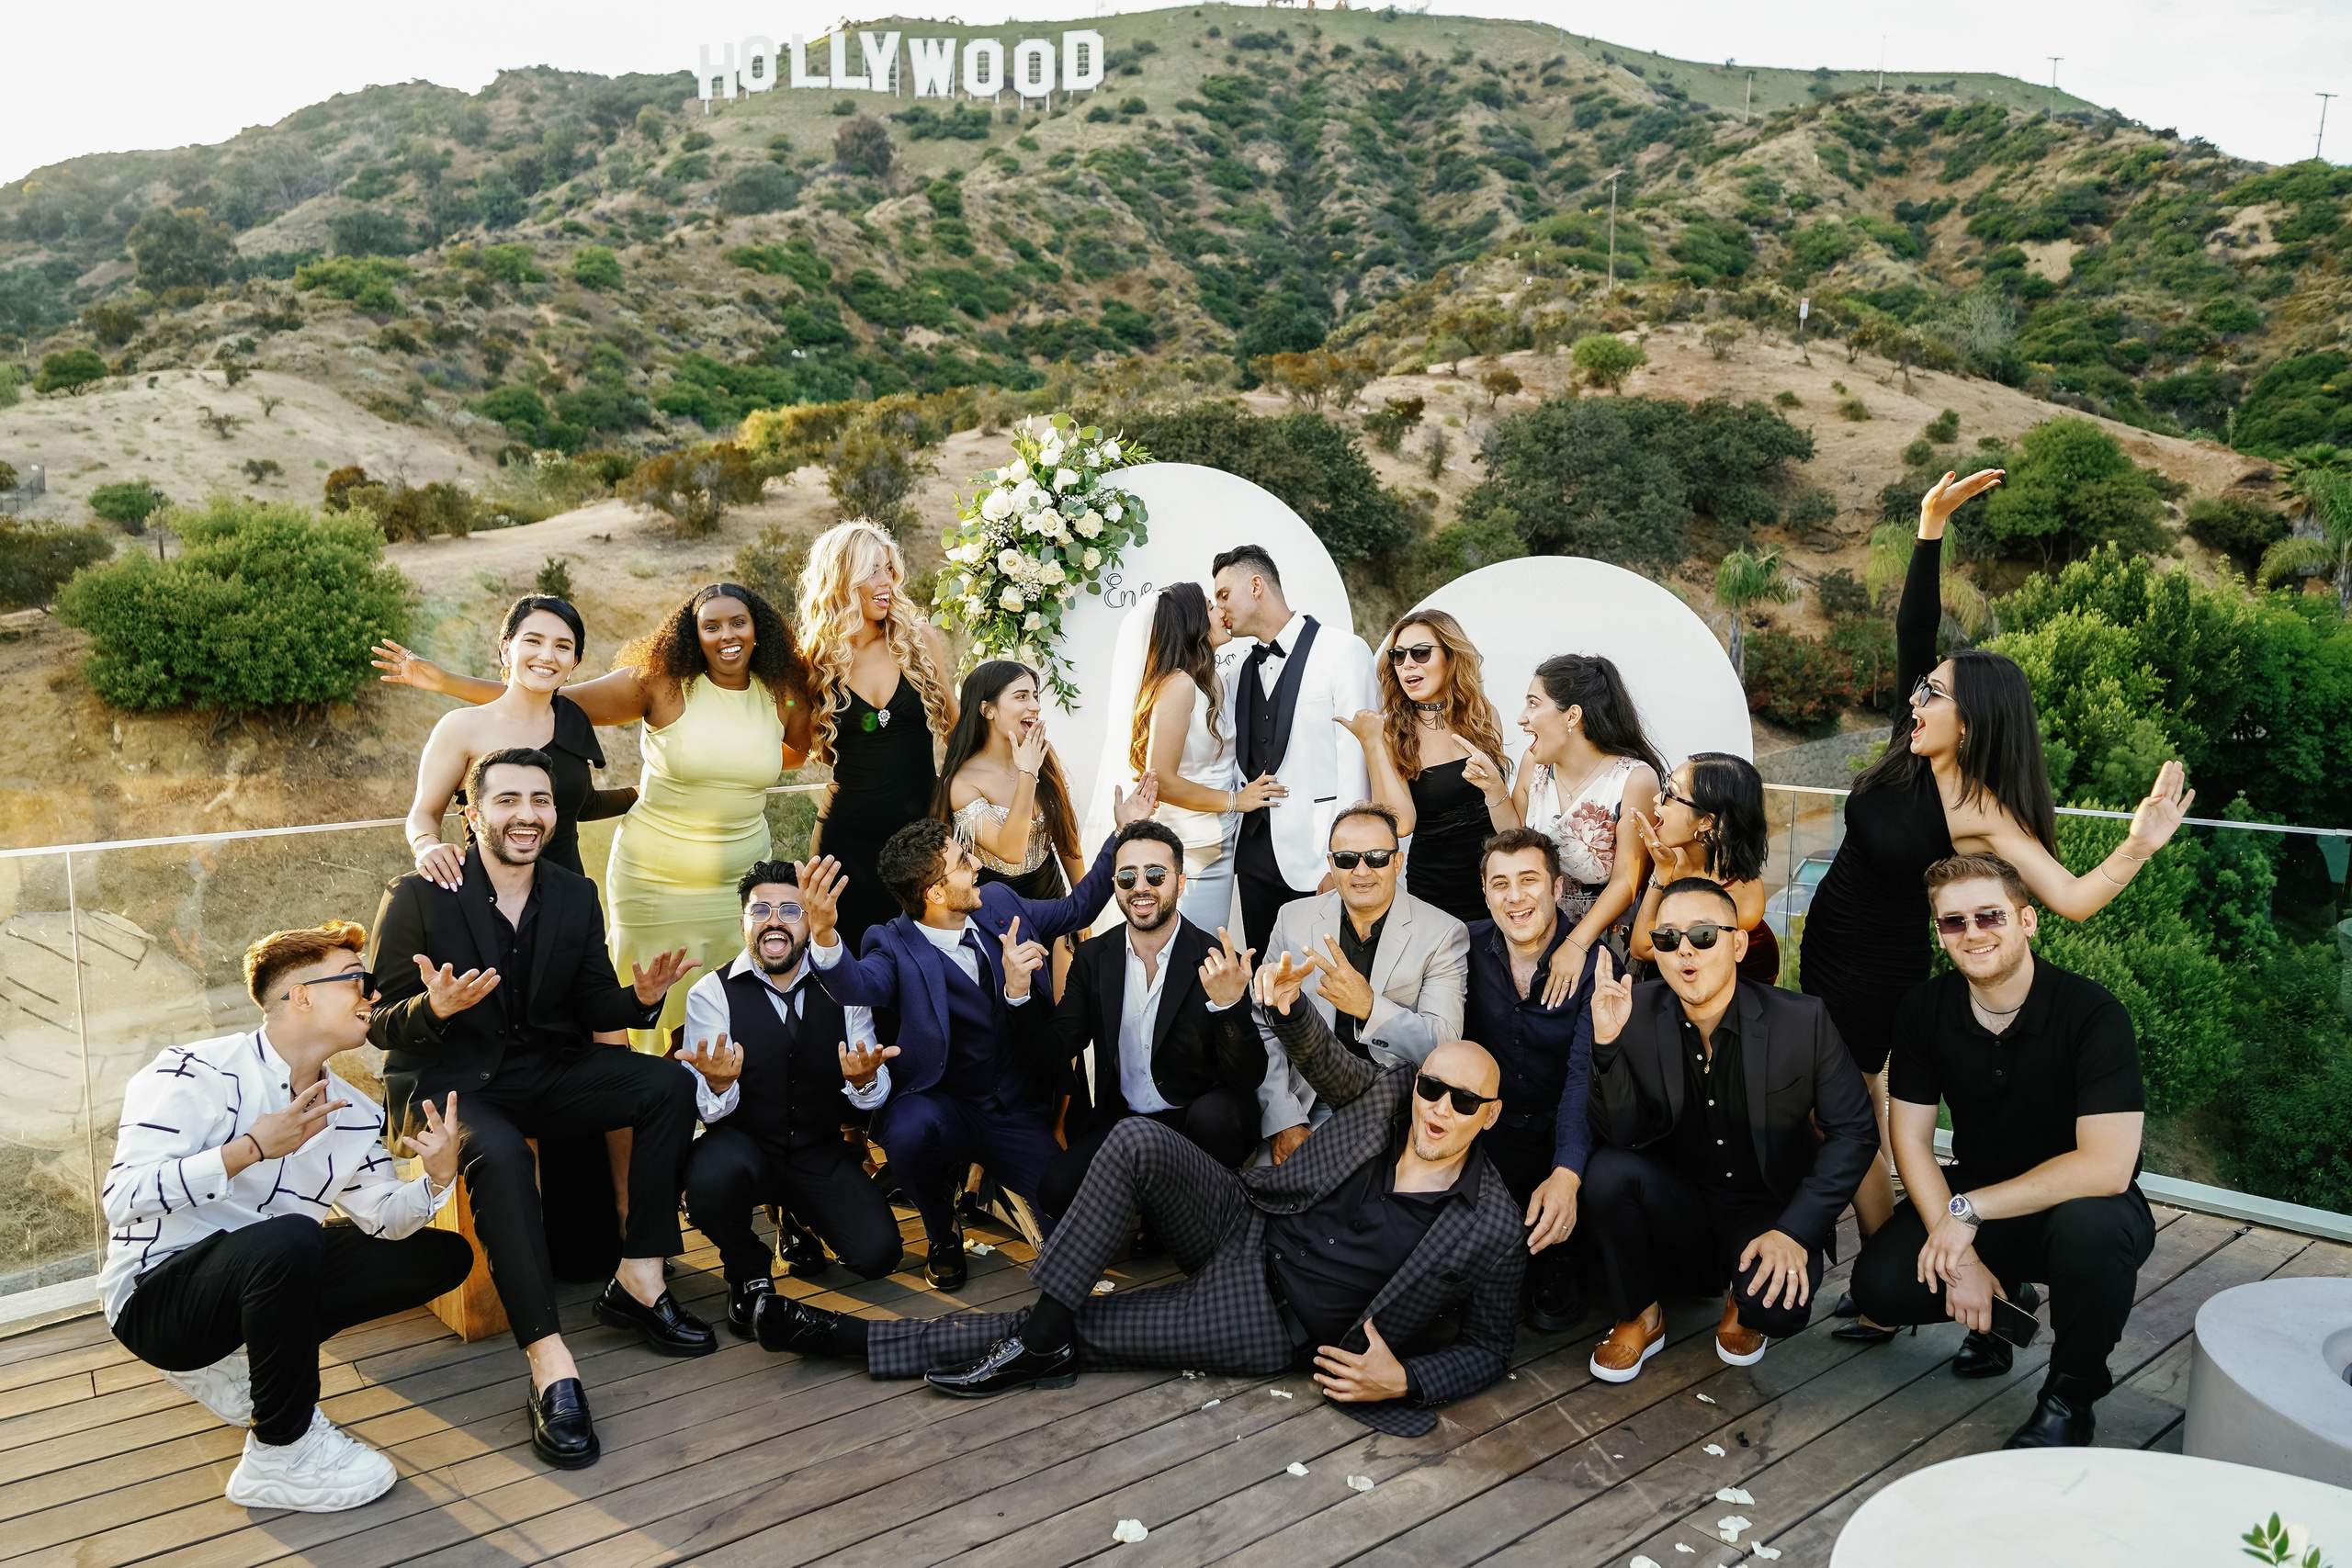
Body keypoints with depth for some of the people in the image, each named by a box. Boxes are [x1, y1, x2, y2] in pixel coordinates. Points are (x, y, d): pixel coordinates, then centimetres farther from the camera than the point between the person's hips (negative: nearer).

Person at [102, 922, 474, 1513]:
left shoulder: (355, 1114, 5)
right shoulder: (196, 1075, -17)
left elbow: (382, 1218, 2)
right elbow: (123, 1198, -26)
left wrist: (435, 1178, -18)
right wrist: (251, 1148, -29)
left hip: (266, 1279, 8)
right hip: (154, 1297, -8)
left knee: (445, 1255, 2)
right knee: (288, 1238, -38)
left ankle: (238, 1365, 6)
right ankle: (282, 1452, -17)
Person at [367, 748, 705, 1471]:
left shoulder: (575, 897, 5)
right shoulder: (418, 898, -9)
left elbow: (593, 1006, 7)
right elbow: (378, 1025, -9)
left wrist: (641, 997, -16)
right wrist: (433, 1009, -32)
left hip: (542, 1070, 5)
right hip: (446, 1080, -5)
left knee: (670, 1085, -17)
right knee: (500, 1155, -37)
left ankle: (638, 1280, -9)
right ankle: (551, 1368, -38)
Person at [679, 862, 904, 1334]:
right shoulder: (711, 993, -5)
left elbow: (871, 1100, -1)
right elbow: (706, 1109, -11)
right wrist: (719, 1085, -36)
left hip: (821, 1154, 3)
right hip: (743, 1148, -2)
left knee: (878, 1253, -16)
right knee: (711, 1175, -37)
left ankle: (798, 1218, 21)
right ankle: (749, 1273, -1)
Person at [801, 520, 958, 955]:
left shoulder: (921, 641, 0)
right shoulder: (816, 662, -1)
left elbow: (952, 724, 11)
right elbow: (808, 750, 7)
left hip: (923, 822, 1)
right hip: (849, 833, 0)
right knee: (854, 951, 8)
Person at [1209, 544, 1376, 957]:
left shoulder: (1342, 650, -5)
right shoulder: (1244, 671, 16)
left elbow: (1354, 758, -11)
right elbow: (1238, 760, 14)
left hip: (1314, 854, -6)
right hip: (1254, 850, 6)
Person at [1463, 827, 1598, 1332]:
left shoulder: (1594, 963, -13)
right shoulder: (1468, 947, -3)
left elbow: (1586, 1076, -24)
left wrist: (1567, 1173, -39)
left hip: (1563, 1128, -2)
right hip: (1491, 1122, 2)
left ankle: (1556, 1266, 6)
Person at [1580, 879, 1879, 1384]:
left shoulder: (1802, 1021, -15)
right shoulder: (1637, 1012, -12)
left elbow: (1854, 1132, -8)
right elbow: (1622, 1136, -15)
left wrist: (1797, 1231, -17)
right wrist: (1608, 1042, -30)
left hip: (1767, 1209, -2)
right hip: (1677, 1203, 2)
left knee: (1777, 1306, -31)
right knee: (1607, 1172, -28)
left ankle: (1744, 1308, 11)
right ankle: (1639, 1317, -1)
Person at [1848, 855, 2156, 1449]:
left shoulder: (2093, 1013, -21)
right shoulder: (1924, 1010, -7)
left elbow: (2106, 1166, -28)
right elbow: (1911, 1139, -5)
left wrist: (1968, 1210, -27)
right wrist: (1959, 1258, -18)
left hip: (2079, 1200, -3)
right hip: (1973, 1199, 4)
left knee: (2089, 1227, -39)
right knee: (1881, 1284, -21)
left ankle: (2071, 1394, -9)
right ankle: (2000, 1301, 14)